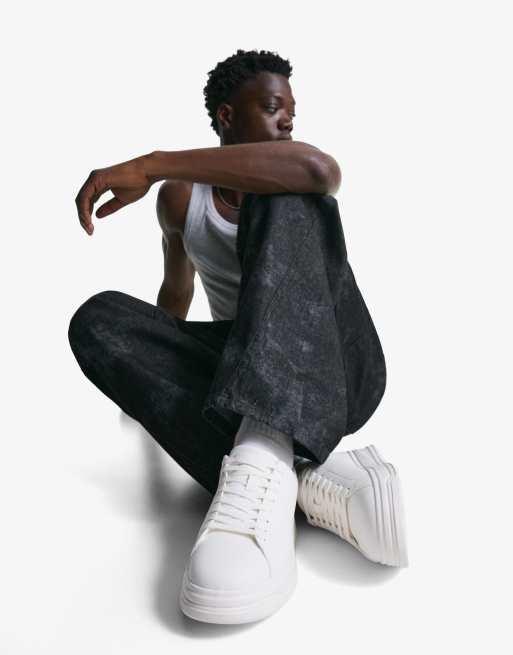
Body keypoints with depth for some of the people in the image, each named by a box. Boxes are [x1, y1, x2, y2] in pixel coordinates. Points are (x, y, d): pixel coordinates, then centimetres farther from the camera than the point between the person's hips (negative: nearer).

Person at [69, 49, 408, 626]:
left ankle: (262, 457, -49)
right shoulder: (180, 196, 13)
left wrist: (152, 163, -24)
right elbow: (178, 287, 28)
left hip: (332, 371, -3)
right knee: (98, 318, -18)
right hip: (235, 379, 3)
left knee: (282, 197, -24)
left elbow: (321, 170, -24)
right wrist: (147, 369, 40)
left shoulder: (282, 176, 2)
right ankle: (303, 482, -38)